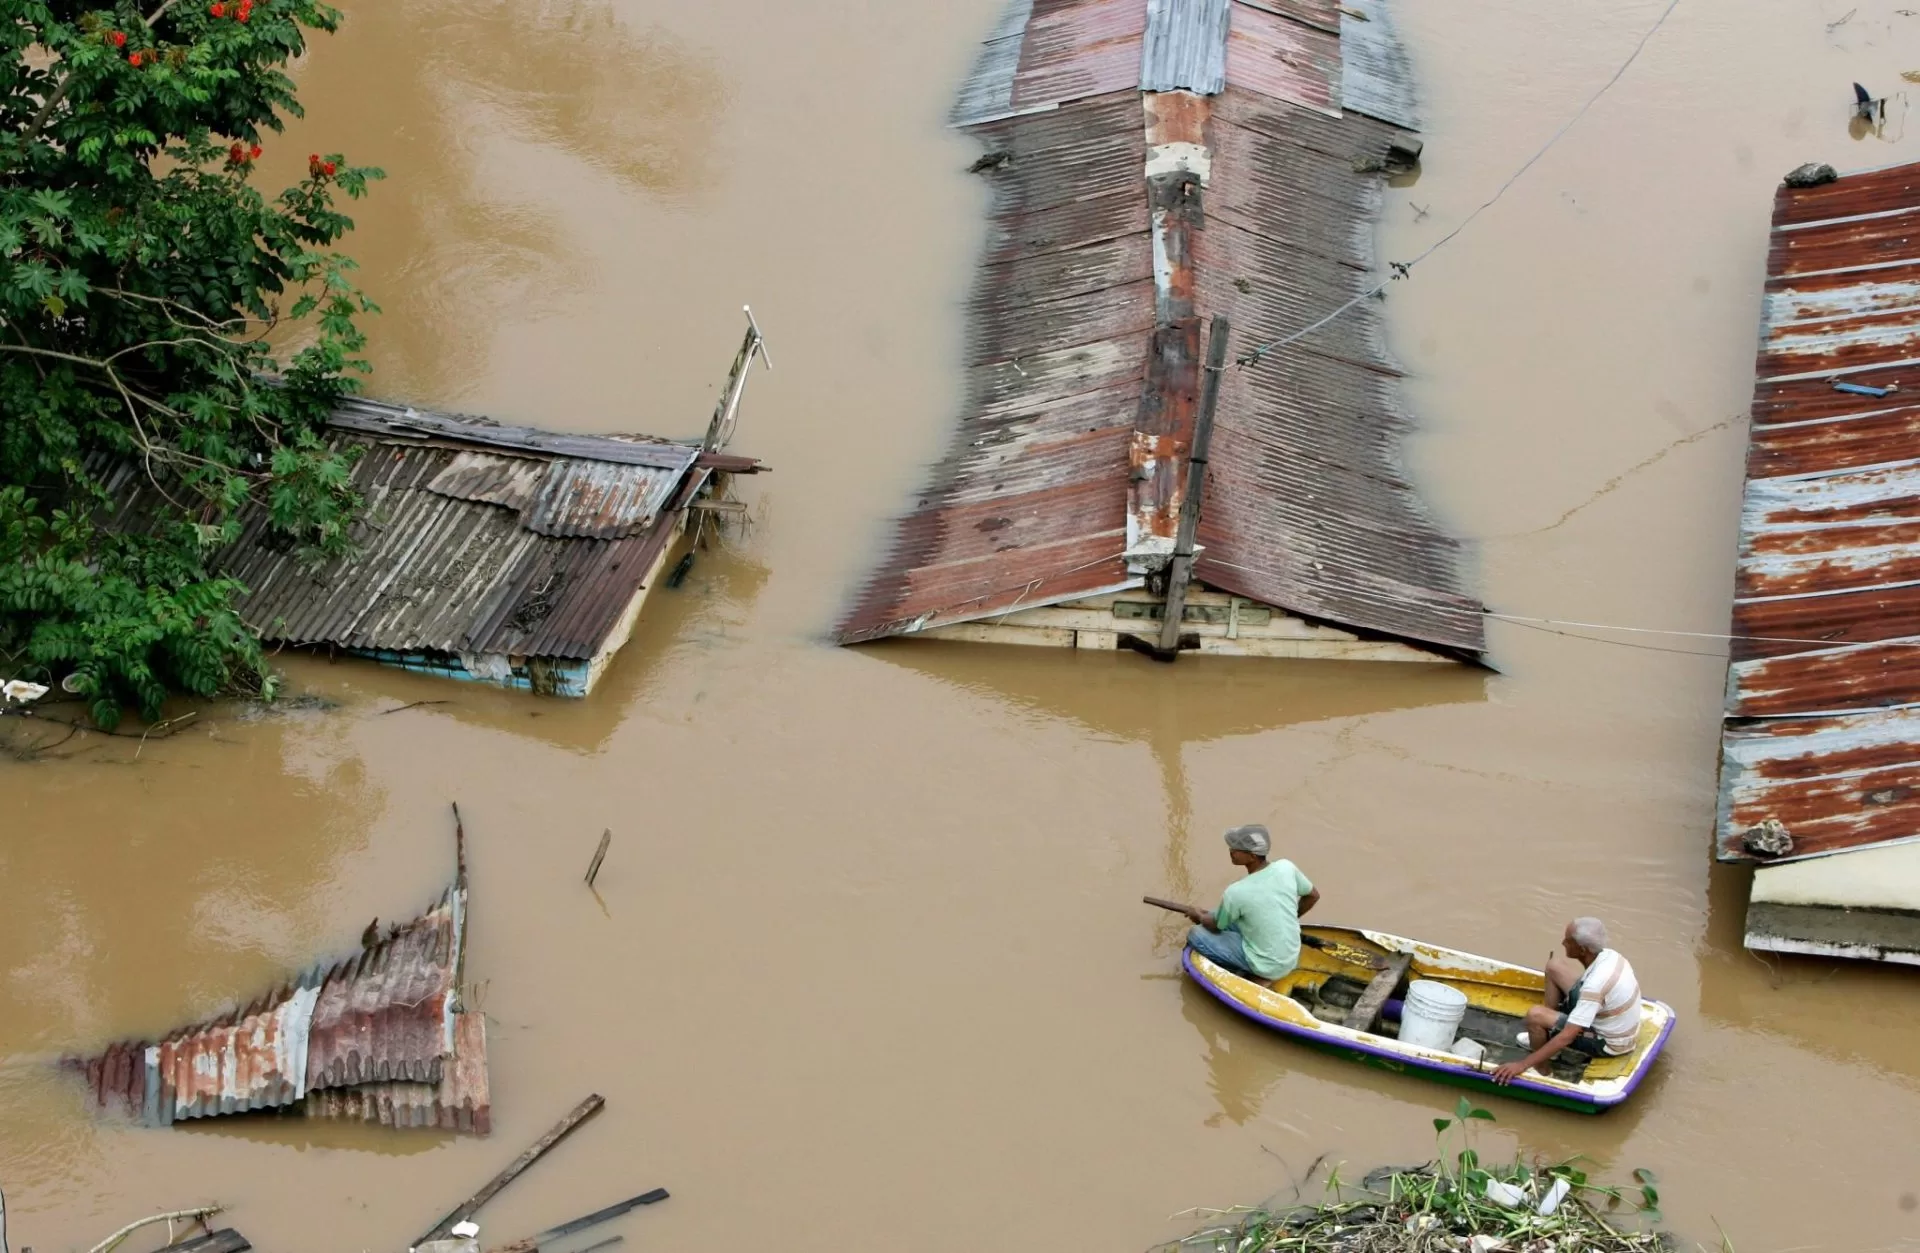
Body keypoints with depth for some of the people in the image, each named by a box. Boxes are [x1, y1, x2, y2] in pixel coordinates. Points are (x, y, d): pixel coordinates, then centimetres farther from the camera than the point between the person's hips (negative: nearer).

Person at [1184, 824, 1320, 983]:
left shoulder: (1236, 892, -25)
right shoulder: (1286, 868, -12)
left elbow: (1215, 927, -5)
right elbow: (1313, 896, 6)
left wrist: (1200, 917, 18)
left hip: (1266, 968, -6)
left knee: (1196, 934, 2)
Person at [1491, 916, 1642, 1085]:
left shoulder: (1596, 984, -36)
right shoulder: (1607, 955, -12)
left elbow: (1567, 1036, -37)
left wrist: (1523, 1064, -34)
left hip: (1609, 1043, -8)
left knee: (1535, 1015, -22)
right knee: (1555, 966, 6)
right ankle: (1545, 1038, 18)